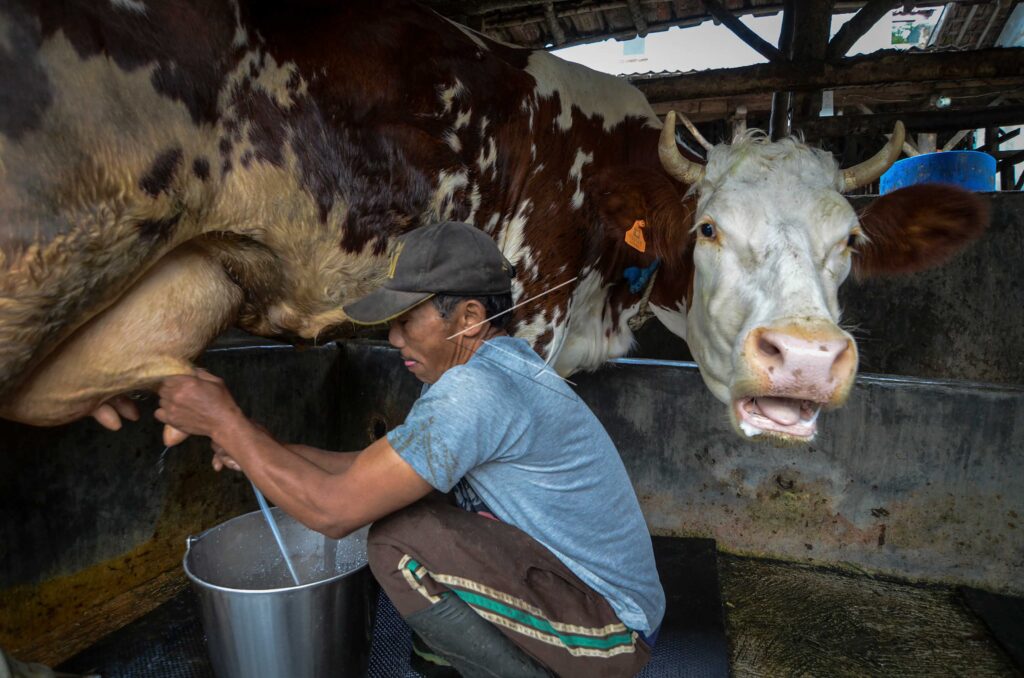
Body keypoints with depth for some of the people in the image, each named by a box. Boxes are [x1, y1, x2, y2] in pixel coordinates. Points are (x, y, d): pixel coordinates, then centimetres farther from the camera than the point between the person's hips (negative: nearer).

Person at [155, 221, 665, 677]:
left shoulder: (477, 389, -27)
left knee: (401, 540, -22)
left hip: (607, 633, -8)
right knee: (400, 493, 7)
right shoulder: (503, 367, 3)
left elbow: (334, 509, -25)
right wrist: (268, 451, 3)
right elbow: (382, 468, 9)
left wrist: (225, 423, -13)